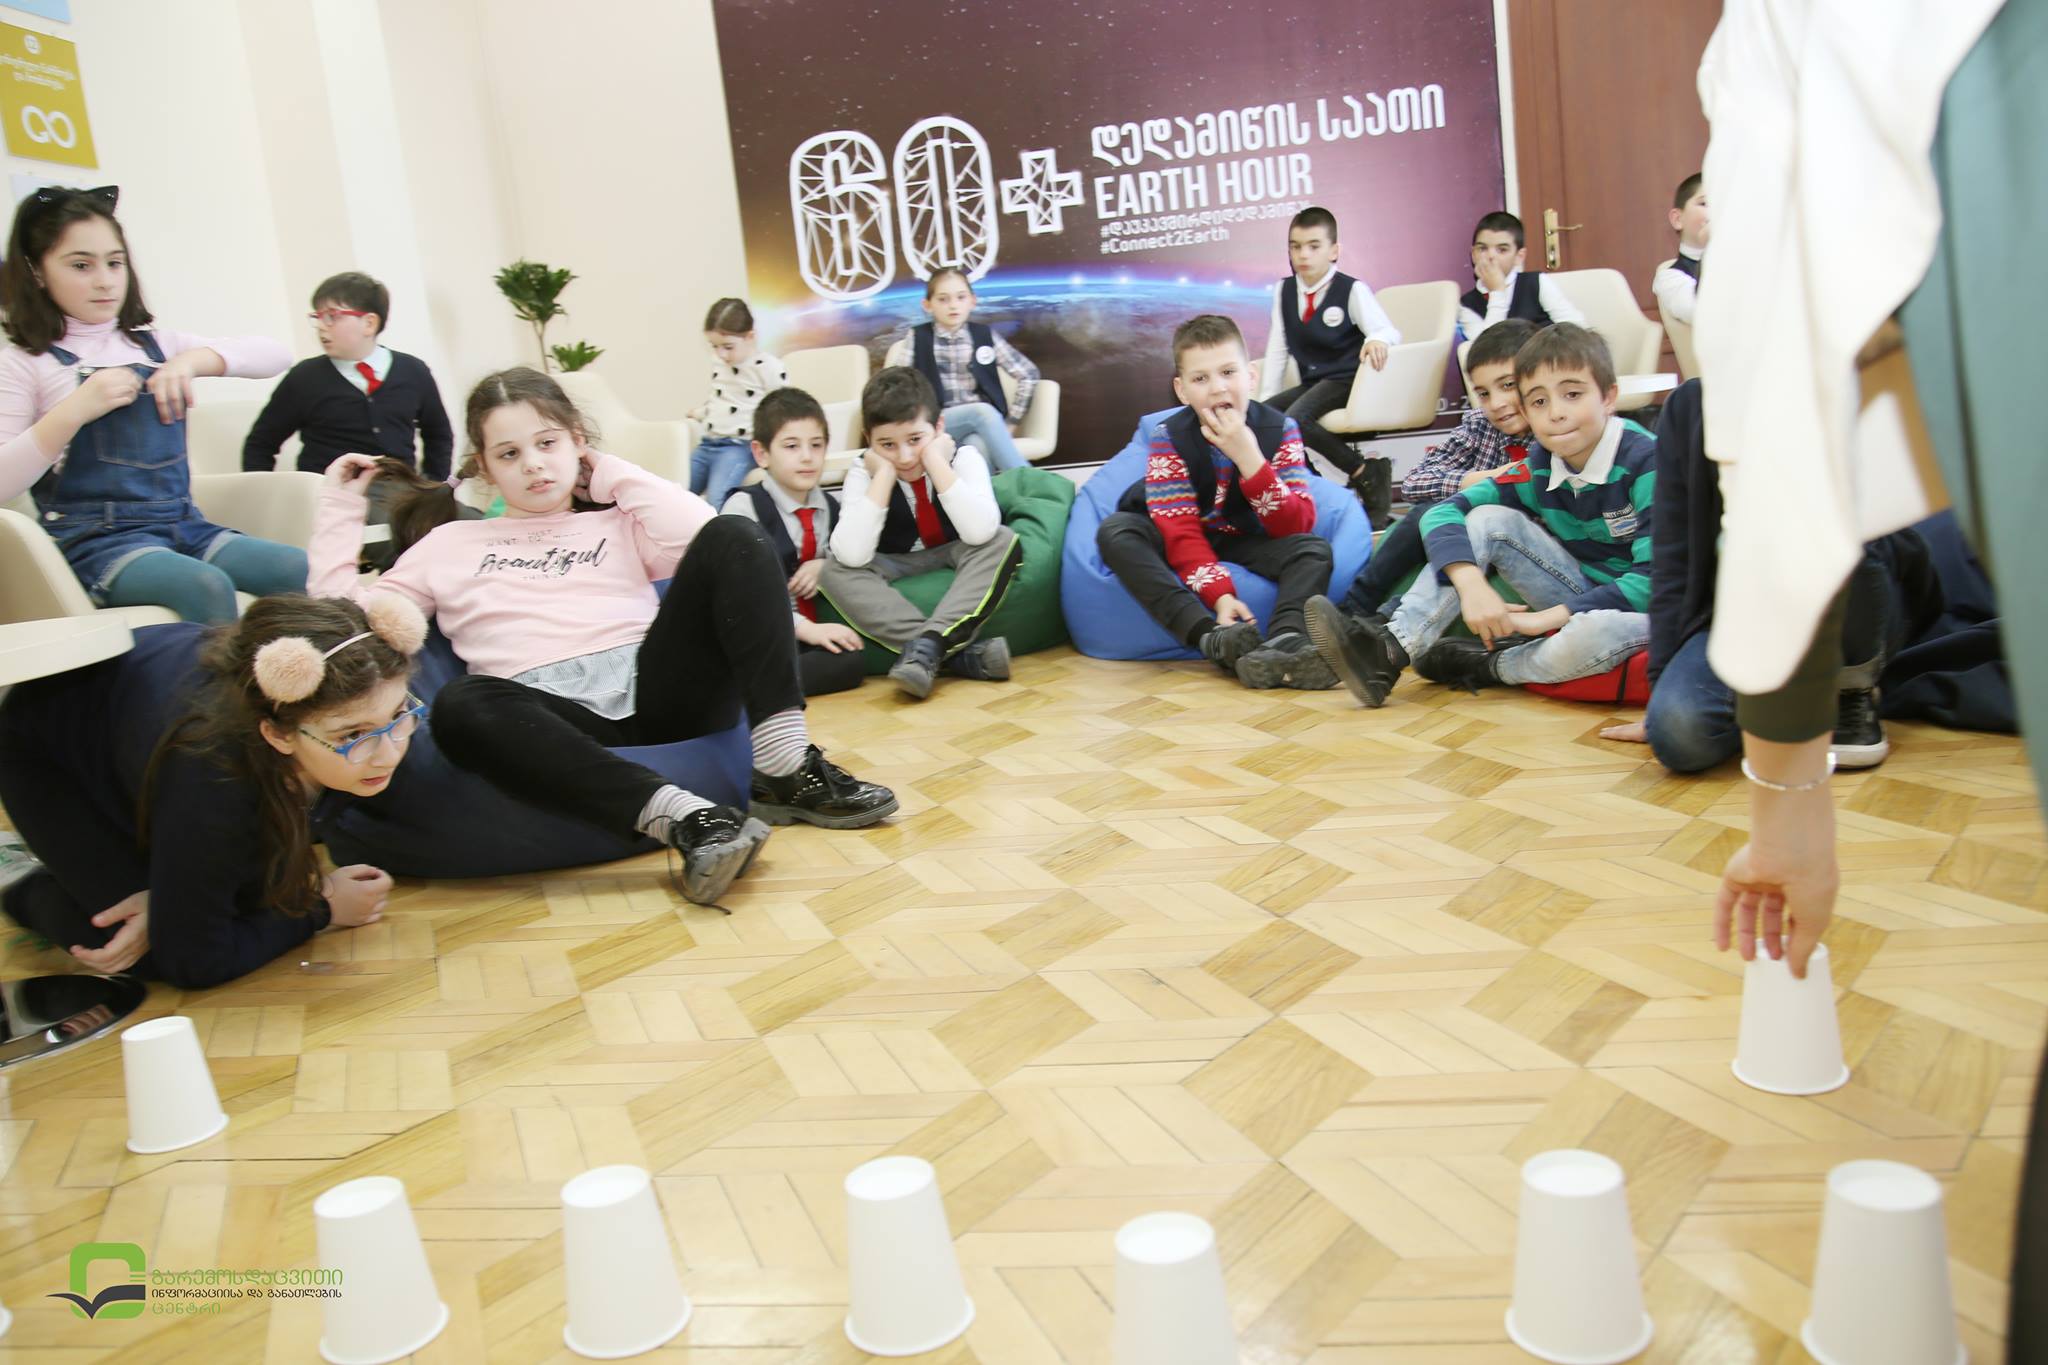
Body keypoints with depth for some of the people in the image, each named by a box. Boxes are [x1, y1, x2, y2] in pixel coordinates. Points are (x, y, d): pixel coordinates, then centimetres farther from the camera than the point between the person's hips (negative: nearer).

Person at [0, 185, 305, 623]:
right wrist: (73, 411, -15)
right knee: (205, 586, -35)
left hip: (183, 524, 4)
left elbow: (275, 355, 10)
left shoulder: (154, 345, 18)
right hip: (97, 540, -4)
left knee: (304, 571, -22)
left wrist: (196, 359, -5)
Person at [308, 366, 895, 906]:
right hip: (552, 718, -1)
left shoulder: (617, 523, 23)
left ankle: (785, 768, -29)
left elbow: (698, 534, 0)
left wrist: (611, 473, 13)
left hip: (654, 686, 1)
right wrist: (340, 508, 21)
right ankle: (685, 817, -45)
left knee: (734, 537, -17)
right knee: (461, 705, -35)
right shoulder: (451, 545, 26)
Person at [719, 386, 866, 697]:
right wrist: (805, 628, -22)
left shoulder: (831, 508, 15)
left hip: (815, 631, 6)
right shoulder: (744, 506, -1)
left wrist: (826, 565, 1)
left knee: (854, 659, -30)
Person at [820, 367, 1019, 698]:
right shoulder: (863, 474, -16)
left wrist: (937, 463, -32)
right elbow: (852, 555, -31)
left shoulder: (964, 457, -17)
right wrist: (883, 477, -30)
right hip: (896, 570, 1)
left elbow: (980, 532, -35)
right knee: (835, 571, -27)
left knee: (1004, 542, -30)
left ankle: (927, 644, -39)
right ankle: (959, 653, -36)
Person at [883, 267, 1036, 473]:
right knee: (982, 411, -32)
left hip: (982, 426, 1)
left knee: (978, 445, -36)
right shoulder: (916, 338, 5)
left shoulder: (985, 335, 8)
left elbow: (1028, 375, 10)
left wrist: (1010, 423, 5)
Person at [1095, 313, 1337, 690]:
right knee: (1115, 532, -29)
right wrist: (1220, 594, -41)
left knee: (1314, 548, -24)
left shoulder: (1280, 429, -15)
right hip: (1188, 543, -1)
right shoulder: (1169, 438, -18)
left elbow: (1296, 527, -23)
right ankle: (1214, 640, -43)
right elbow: (1181, 533, -24)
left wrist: (1248, 458, -35)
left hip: (1246, 542, 1)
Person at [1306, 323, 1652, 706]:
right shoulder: (1538, 469, -3)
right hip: (1580, 600, 5)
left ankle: (1484, 667, -12)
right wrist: (1471, 583, -29)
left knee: (1599, 631, -42)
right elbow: (1442, 512, -9)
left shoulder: (1646, 463, -19)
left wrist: (1549, 617, -27)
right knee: (1488, 520, -12)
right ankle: (1390, 650, -23)